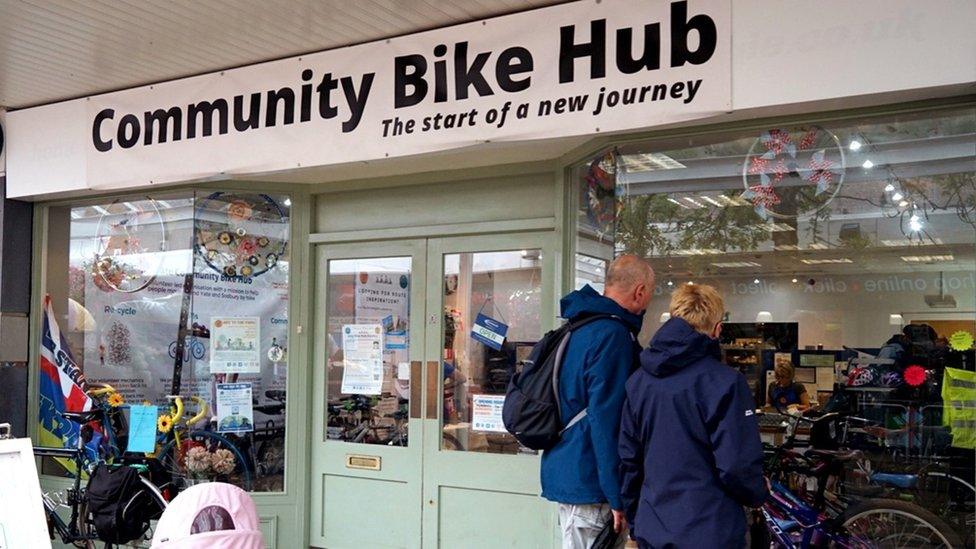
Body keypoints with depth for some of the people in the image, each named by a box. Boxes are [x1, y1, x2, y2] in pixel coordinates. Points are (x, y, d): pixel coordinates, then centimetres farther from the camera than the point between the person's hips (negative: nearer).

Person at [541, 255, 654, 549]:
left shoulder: (580, 327, 13)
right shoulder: (612, 335, -18)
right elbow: (606, 419, -22)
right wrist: (618, 498, -18)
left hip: (568, 476, 10)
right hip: (589, 485, -10)